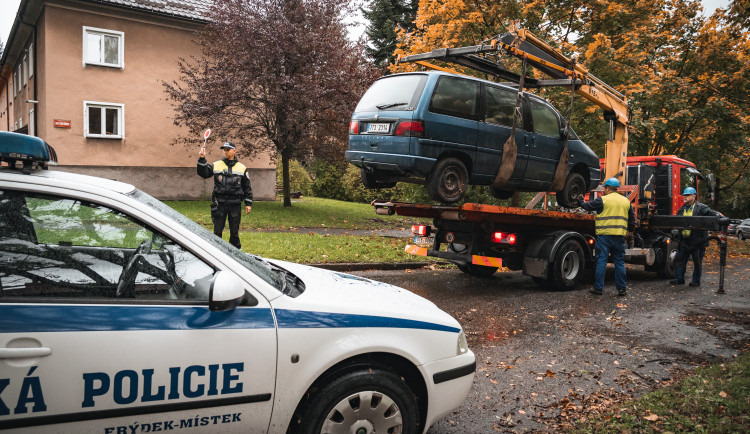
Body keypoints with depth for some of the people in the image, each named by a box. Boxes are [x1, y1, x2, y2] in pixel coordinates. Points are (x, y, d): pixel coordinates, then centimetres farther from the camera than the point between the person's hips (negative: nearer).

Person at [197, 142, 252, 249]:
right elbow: (203, 173, 2)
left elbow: (247, 187, 10)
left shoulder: (242, 168, 8)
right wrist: (202, 160, -10)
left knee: (234, 232, 7)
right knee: (217, 231, 4)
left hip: (235, 205, 0)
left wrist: (248, 203, 5)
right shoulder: (216, 165, 7)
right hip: (219, 204, 0)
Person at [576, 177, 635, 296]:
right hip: (620, 236, 4)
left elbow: (588, 206, 4)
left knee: (601, 261, 0)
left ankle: (598, 287, 3)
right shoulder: (626, 201, 14)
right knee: (619, 262, 10)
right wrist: (630, 232, 30)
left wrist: (580, 202, 24)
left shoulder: (603, 200, -5)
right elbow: (632, 219, 20)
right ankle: (622, 288, 13)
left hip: (604, 235, -4)